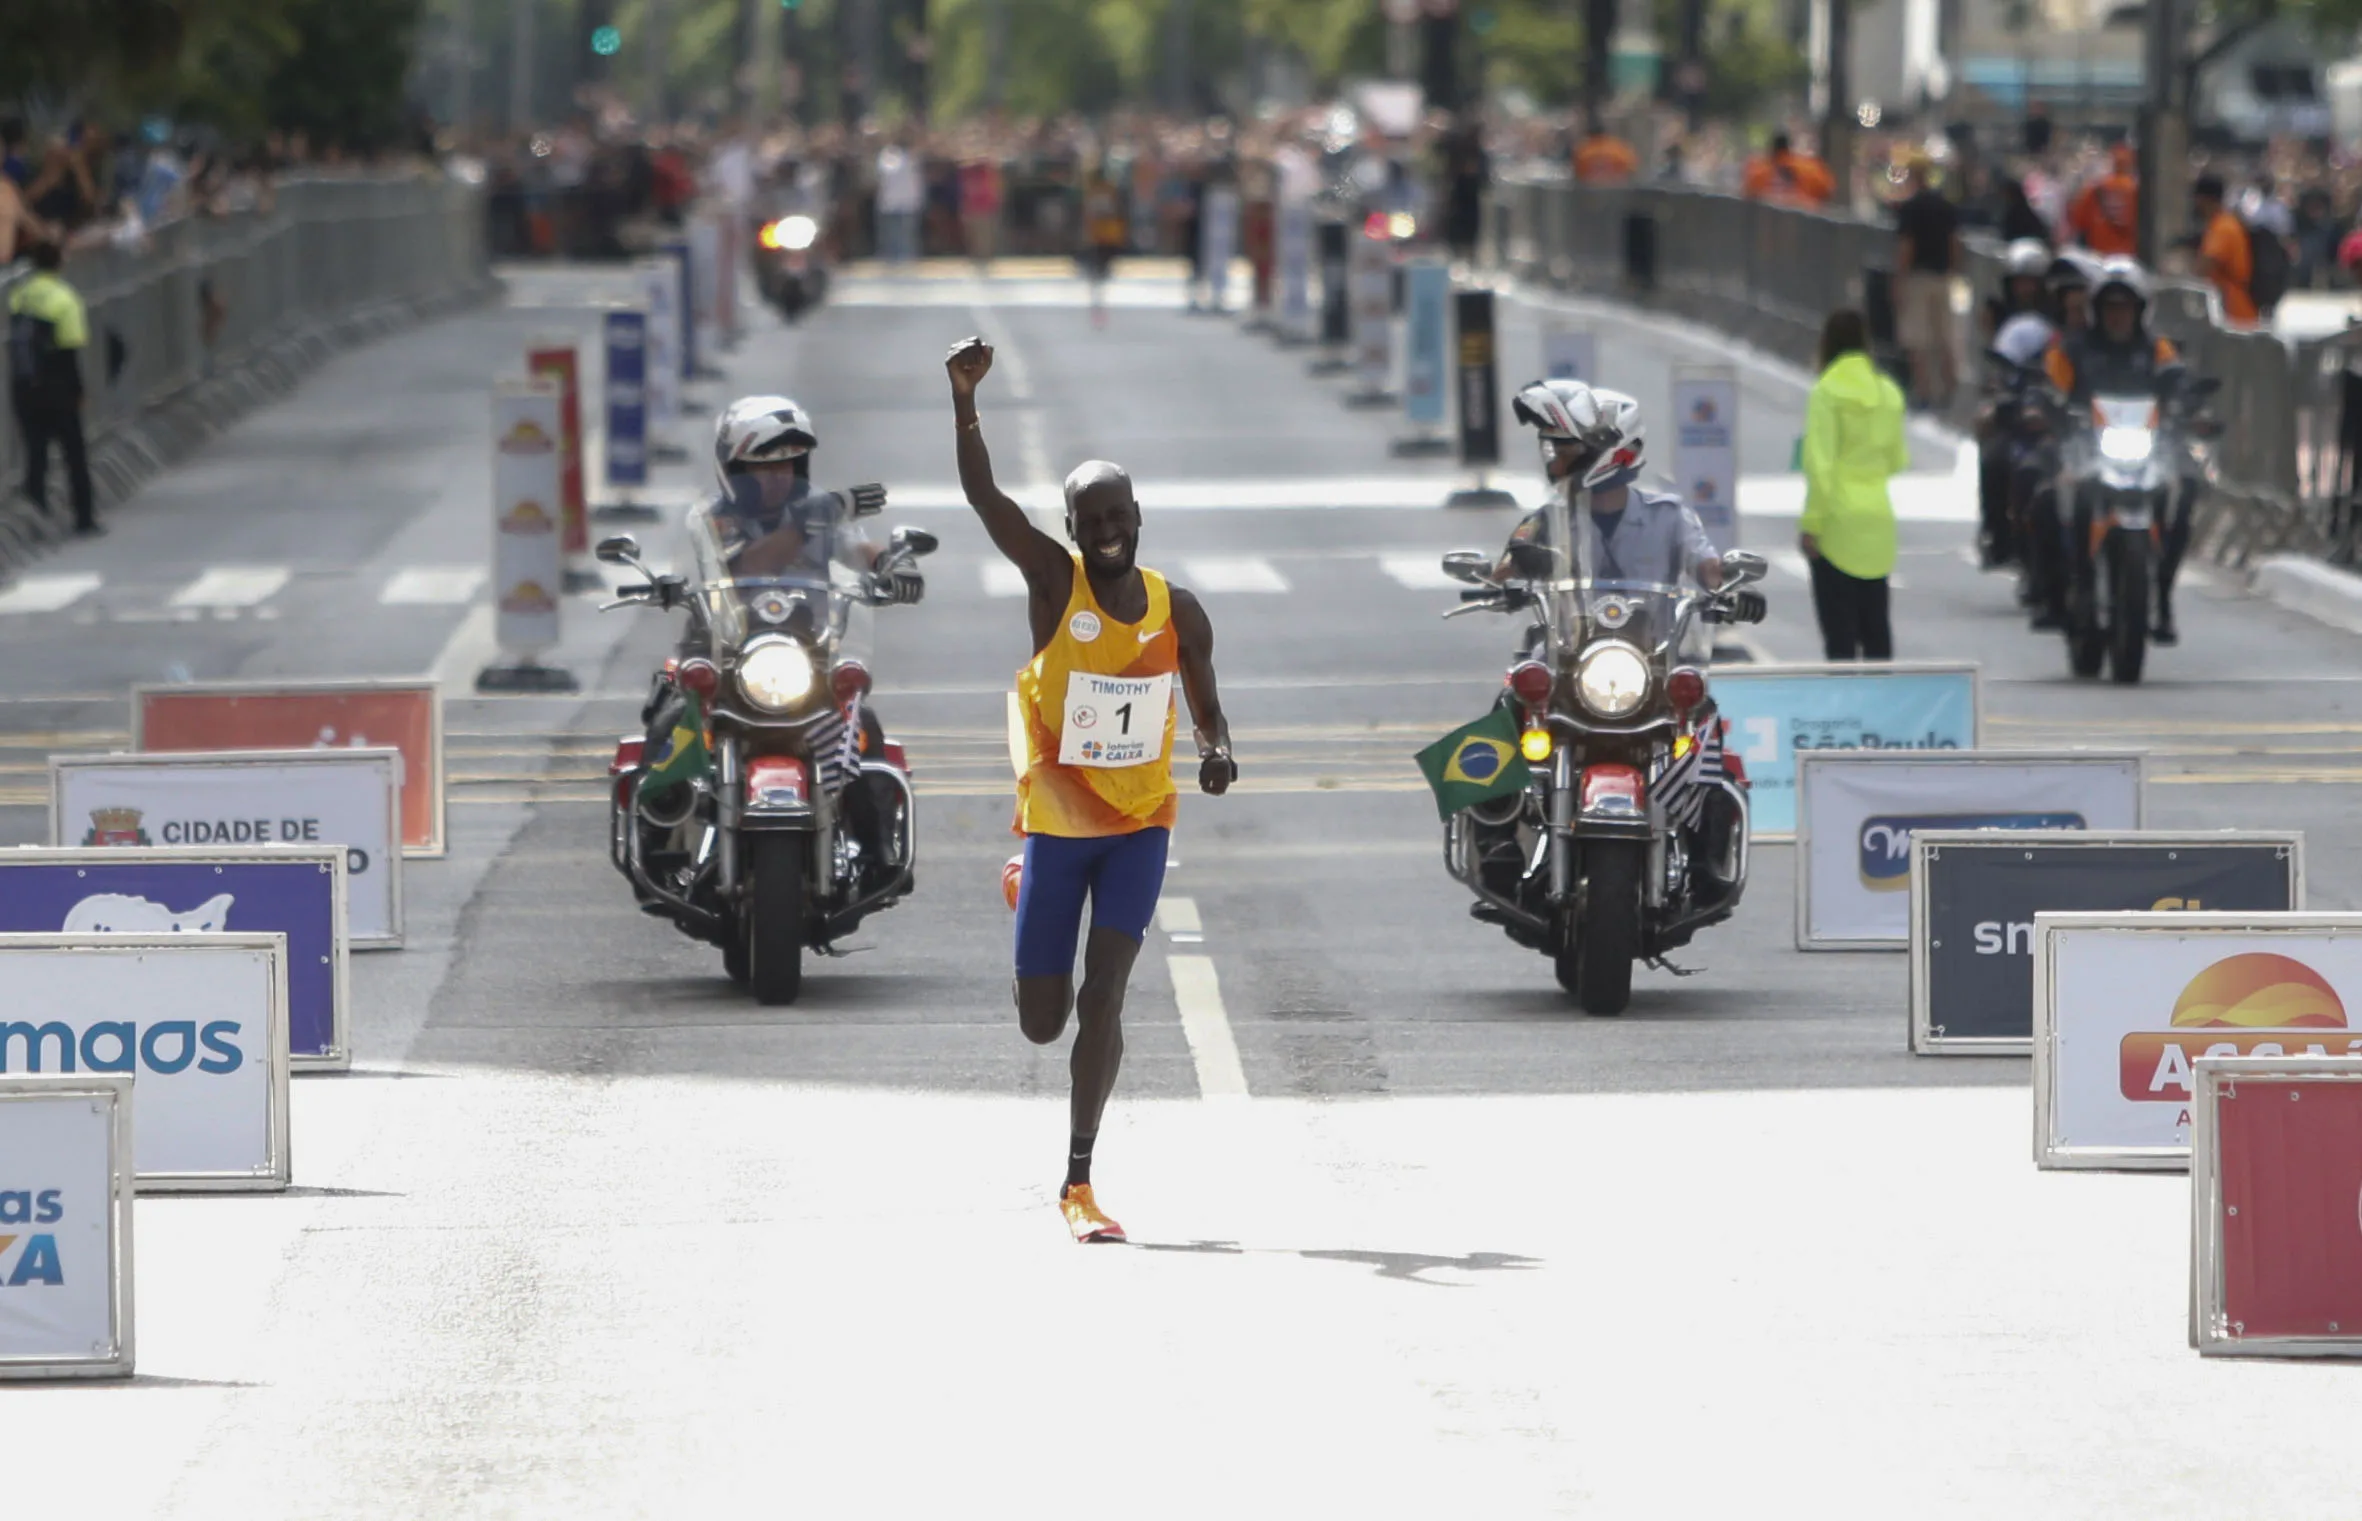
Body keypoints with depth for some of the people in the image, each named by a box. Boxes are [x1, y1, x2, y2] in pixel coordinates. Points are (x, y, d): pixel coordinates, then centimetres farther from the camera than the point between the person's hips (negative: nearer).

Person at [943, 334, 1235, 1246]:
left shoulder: (1178, 613, 0)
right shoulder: (1053, 581, -8)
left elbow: (1207, 711, 13)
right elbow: (982, 494, -22)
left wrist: (1217, 755, -12)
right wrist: (964, 398, -39)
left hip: (1140, 826, 0)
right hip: (1056, 826, 0)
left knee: (1102, 1000, -15)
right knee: (1042, 1024, 6)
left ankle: (1079, 1185, -9)